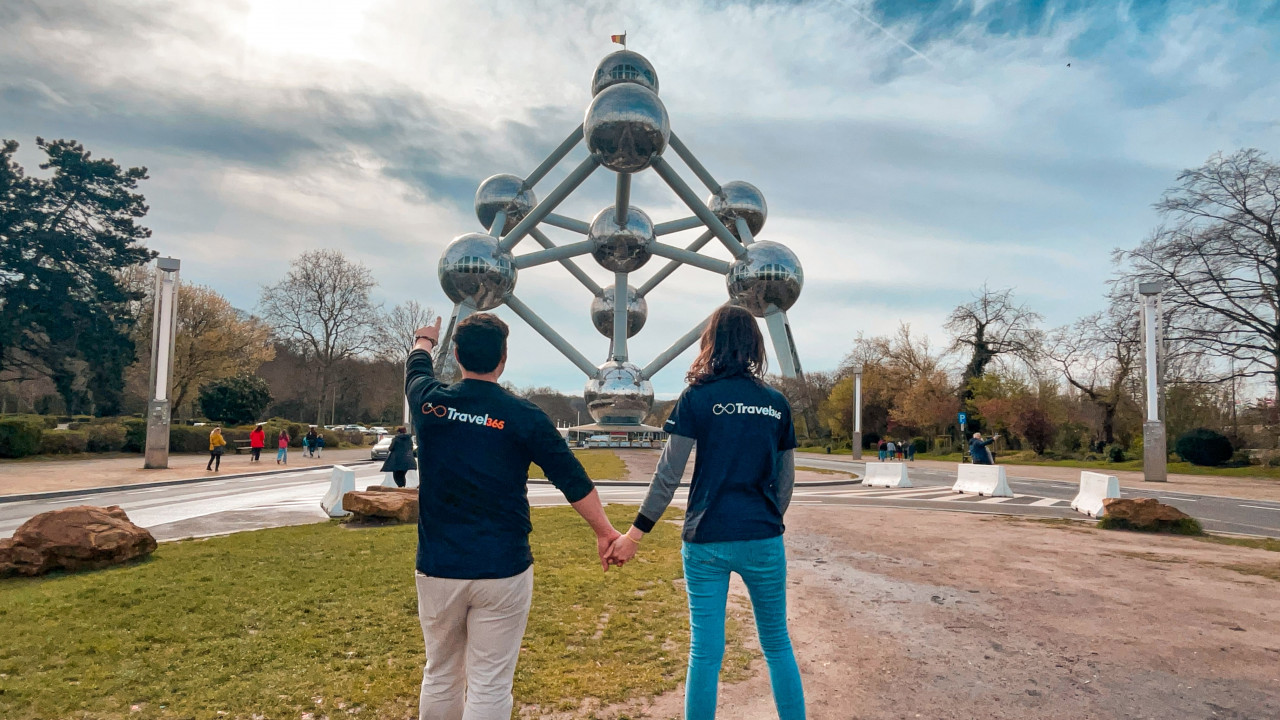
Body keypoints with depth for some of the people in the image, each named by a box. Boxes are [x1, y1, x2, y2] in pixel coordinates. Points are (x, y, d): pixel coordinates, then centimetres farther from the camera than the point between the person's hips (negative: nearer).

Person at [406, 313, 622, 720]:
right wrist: (604, 532, 7)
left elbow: (418, 367, 21)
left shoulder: (430, 403, -3)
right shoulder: (524, 417, -10)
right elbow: (573, 480, -5)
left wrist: (424, 341, 43)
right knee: (489, 686, 6)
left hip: (437, 568, 3)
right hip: (502, 570, -3)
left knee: (440, 677, 19)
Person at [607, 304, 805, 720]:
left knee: (705, 649, 8)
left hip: (707, 538, -2)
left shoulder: (698, 398, -5)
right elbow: (785, 480, 8)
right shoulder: (776, 403, 4)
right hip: (763, 538, 2)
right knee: (776, 642, 18)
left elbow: (669, 474, -8)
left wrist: (635, 534, -3)